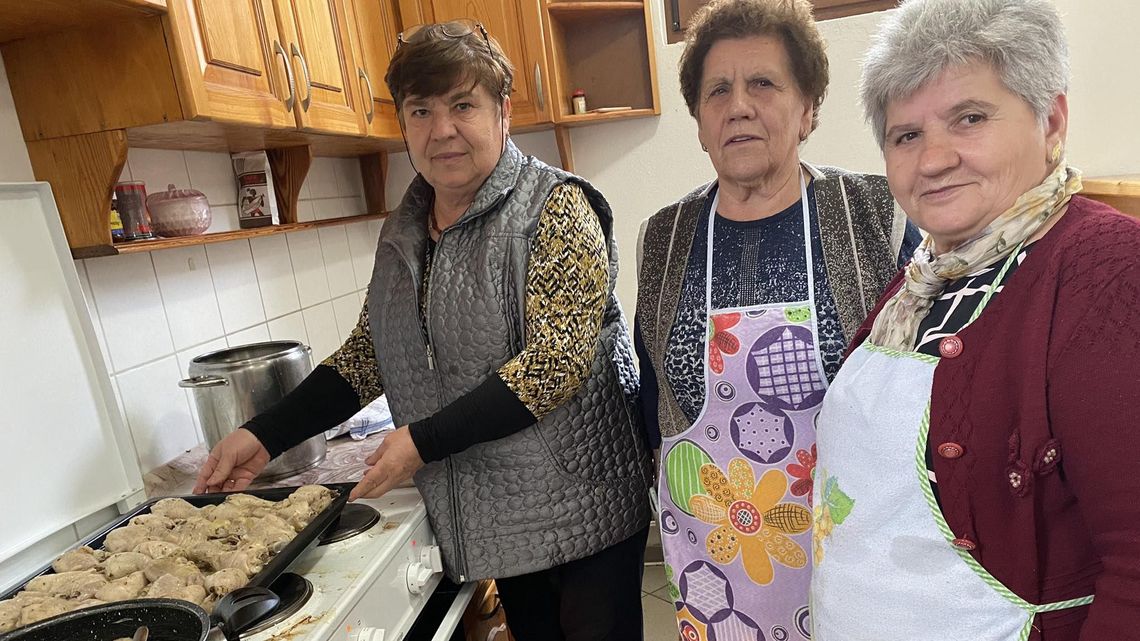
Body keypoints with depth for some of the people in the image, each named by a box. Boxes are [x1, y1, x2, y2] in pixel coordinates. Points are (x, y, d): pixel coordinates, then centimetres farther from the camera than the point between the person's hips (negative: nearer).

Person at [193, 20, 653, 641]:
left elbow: (555, 360, -22)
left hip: (581, 509, -5)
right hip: (491, 514, 6)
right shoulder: (402, 233, 6)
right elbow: (369, 352, 11)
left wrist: (424, 441, -21)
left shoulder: (554, 207, -14)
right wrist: (265, 436, 3)